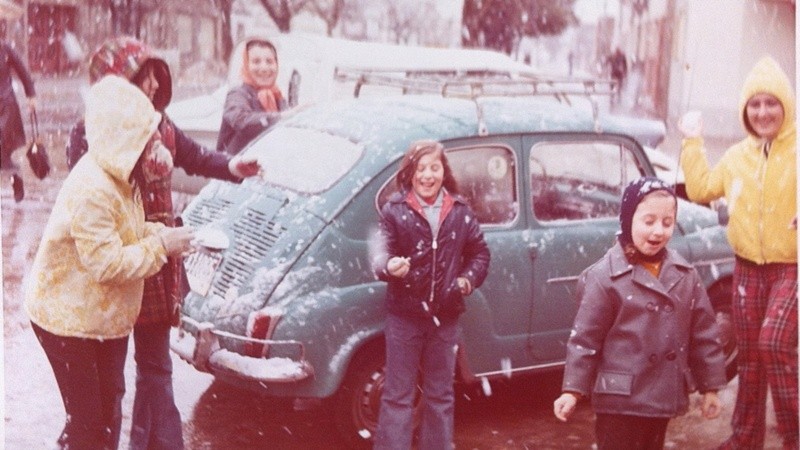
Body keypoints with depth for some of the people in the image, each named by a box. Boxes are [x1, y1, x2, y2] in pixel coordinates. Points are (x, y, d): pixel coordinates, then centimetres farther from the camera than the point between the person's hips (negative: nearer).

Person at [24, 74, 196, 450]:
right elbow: (108, 264, -29)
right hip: (68, 319, -9)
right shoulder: (91, 190, -30)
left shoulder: (119, 175, 0)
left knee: (110, 405, 19)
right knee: (87, 419, 1)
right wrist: (161, 245, -23)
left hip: (106, 314, 9)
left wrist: (161, 234, -8)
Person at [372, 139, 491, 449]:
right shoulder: (394, 210, -6)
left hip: (445, 316, 3)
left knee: (440, 394, 15)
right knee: (398, 394, 4)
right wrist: (389, 267, -34)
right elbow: (381, 254, -12)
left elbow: (479, 253, 14)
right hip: (404, 315, -3)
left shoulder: (460, 212, 3)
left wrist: (468, 279, -3)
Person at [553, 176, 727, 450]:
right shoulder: (605, 276, -14)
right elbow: (585, 337, -11)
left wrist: (710, 386, 10)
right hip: (620, 399, -6)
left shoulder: (684, 274, 2)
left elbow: (704, 333, 8)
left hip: (663, 395, 6)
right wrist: (573, 390, -14)